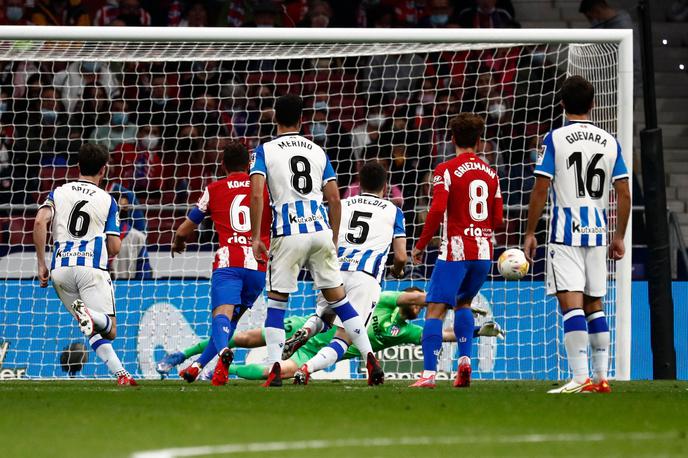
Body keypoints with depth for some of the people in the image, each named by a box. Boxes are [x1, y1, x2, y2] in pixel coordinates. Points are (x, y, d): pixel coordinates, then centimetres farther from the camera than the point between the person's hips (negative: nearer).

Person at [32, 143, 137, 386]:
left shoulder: (59, 192, 12)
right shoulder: (107, 201, 8)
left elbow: (40, 222, -5)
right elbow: (115, 248, 2)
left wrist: (41, 264, 0)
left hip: (60, 269, 3)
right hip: (92, 268, -3)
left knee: (94, 330, 15)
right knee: (110, 329, -7)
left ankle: (120, 373, -1)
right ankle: (89, 314, -41)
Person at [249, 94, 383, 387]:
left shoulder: (265, 151, 3)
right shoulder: (318, 151, 13)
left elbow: (256, 194, -9)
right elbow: (334, 199, 10)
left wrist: (255, 237, -5)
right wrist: (334, 239, 19)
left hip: (288, 236, -3)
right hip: (320, 231, 3)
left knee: (276, 302, 7)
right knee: (337, 298, 9)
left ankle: (274, 370, -4)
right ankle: (370, 358, 1)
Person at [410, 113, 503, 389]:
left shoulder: (446, 170, -5)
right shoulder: (491, 173, 10)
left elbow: (437, 210, -15)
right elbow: (497, 219, 11)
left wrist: (421, 245, -6)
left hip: (456, 250, -6)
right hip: (484, 252, 6)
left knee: (435, 310, -7)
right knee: (463, 303, 26)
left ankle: (429, 373, -20)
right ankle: (464, 360, 10)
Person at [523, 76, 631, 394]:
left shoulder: (555, 139, -4)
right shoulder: (610, 142, 8)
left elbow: (540, 190, -8)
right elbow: (624, 194, 7)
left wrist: (530, 233, 0)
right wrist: (619, 236, 16)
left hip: (566, 233, -5)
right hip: (598, 233, 5)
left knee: (571, 303, -10)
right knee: (594, 305, 14)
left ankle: (580, 378, -19)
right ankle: (601, 377, 13)